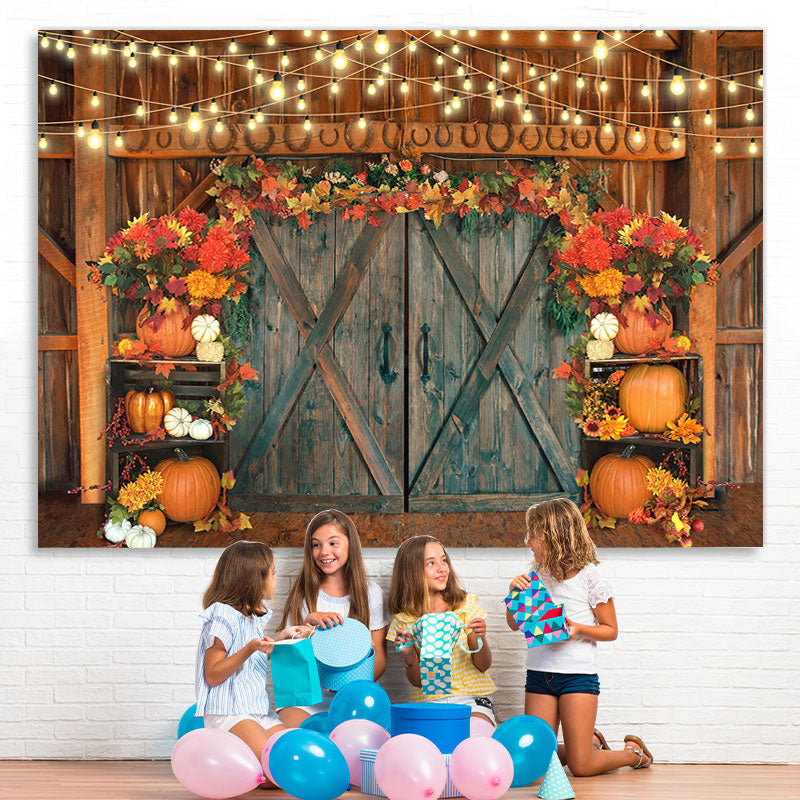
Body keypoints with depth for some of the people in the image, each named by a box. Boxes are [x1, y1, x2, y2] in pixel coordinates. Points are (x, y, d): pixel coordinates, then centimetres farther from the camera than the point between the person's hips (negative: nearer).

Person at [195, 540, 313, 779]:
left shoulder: (254, 617, 15)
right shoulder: (224, 618, -12)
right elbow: (212, 676, -14)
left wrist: (282, 637, 20)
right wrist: (249, 650, -24)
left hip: (259, 711, 9)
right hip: (228, 713, -9)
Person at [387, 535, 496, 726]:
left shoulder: (467, 605, 2)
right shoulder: (404, 620, 2)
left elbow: (483, 666, 2)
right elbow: (417, 681, 3)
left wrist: (480, 639, -18)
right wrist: (408, 655, -17)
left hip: (471, 698, 0)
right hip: (428, 700, 0)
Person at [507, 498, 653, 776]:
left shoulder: (590, 578, -8)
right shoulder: (538, 575, 6)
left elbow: (610, 630, -1)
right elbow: (515, 624, 12)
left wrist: (579, 629, -19)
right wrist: (514, 593, -5)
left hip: (578, 675, -5)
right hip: (539, 675, 5)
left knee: (581, 767, -6)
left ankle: (634, 752, 22)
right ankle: (590, 741, 28)